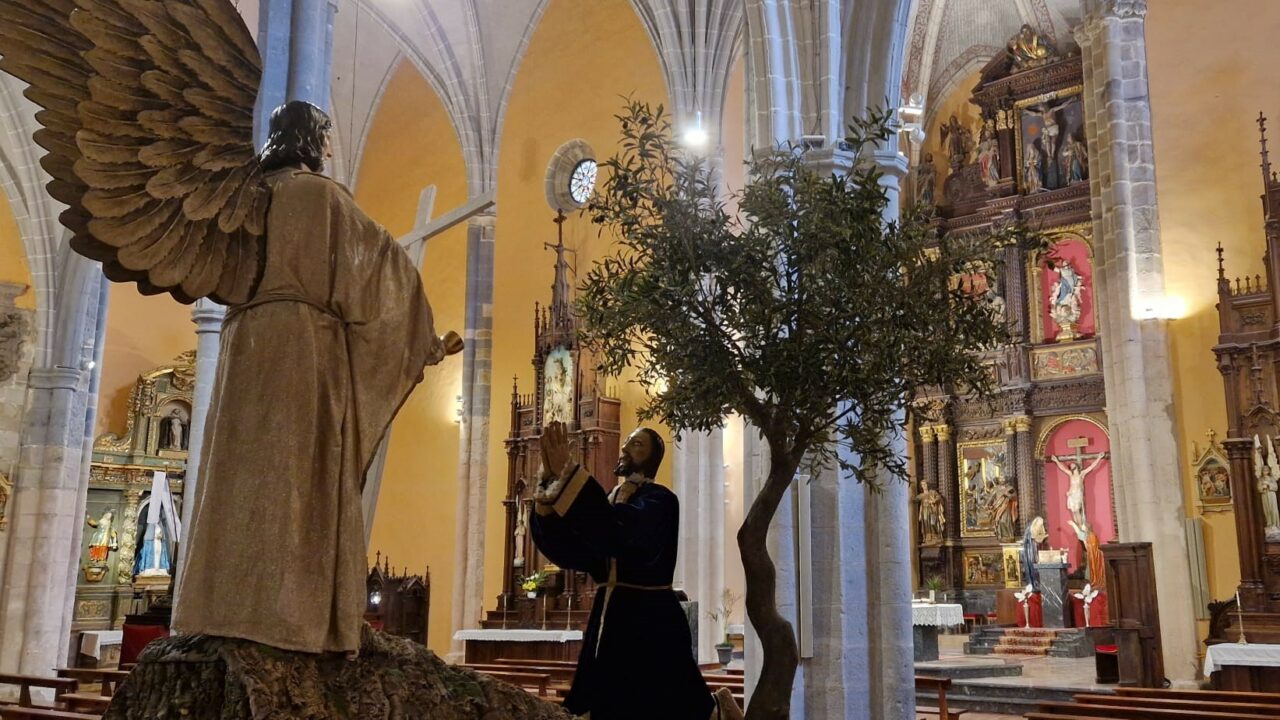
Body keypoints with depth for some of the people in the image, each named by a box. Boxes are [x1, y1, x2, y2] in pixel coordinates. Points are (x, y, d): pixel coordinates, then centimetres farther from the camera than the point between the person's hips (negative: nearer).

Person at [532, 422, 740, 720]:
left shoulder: (659, 500, -7)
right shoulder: (608, 498, 12)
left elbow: (620, 532, -29)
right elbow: (563, 547, -3)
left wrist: (568, 473, -32)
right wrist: (551, 479, -17)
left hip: (651, 624, -6)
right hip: (609, 621, 7)